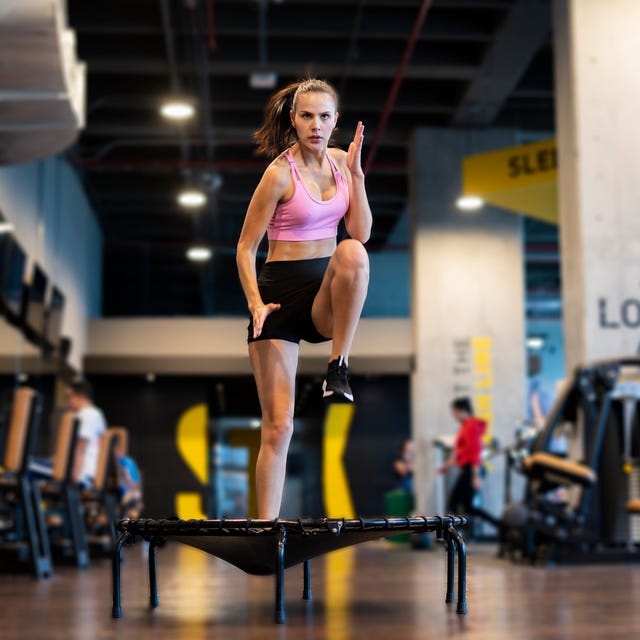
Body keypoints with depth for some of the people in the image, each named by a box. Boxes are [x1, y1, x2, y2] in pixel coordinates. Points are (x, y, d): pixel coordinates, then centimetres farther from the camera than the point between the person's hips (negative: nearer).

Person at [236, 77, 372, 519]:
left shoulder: (341, 162, 6)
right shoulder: (281, 173, -10)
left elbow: (361, 232, -1)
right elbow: (245, 247, -6)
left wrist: (356, 173, -9)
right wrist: (255, 304, -19)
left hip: (326, 293, 4)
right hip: (281, 291, -3)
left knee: (352, 251, -35)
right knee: (278, 424, -7)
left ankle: (339, 366, -23)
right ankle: (266, 525, 3)